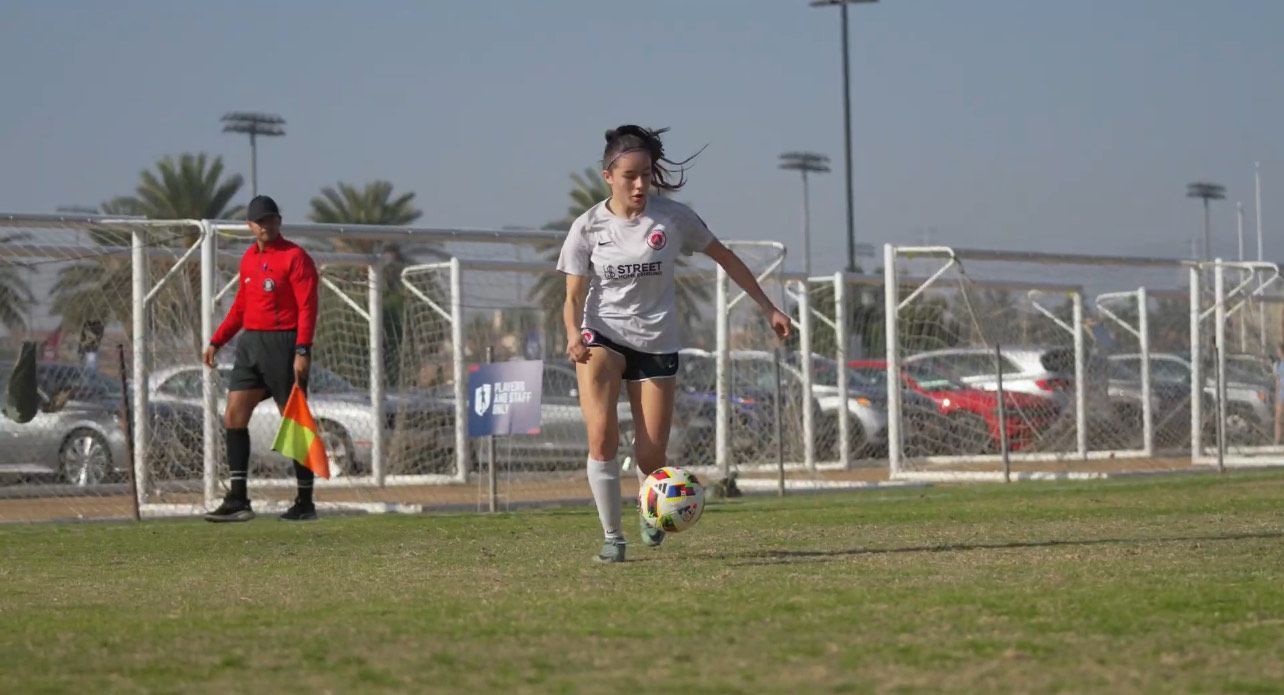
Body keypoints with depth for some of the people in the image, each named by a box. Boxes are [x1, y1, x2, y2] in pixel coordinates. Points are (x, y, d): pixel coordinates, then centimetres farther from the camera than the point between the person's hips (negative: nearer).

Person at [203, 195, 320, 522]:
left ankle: (305, 503, 6)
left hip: (283, 345, -7)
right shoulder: (249, 258, 15)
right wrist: (217, 341, 17)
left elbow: (307, 307, -14)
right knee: (234, 417, 0)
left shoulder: (295, 257, -8)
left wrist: (302, 351, -23)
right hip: (251, 345, 7)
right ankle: (238, 501, 2)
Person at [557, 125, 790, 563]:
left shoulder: (672, 218, -5)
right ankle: (612, 536, -7)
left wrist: (768, 308, 10)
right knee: (602, 436, -22)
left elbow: (724, 258, 8)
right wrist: (573, 334, -25)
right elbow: (574, 296, -3)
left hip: (657, 342, 1)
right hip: (602, 336, -1)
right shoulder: (588, 227, -5)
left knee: (651, 456, -3)